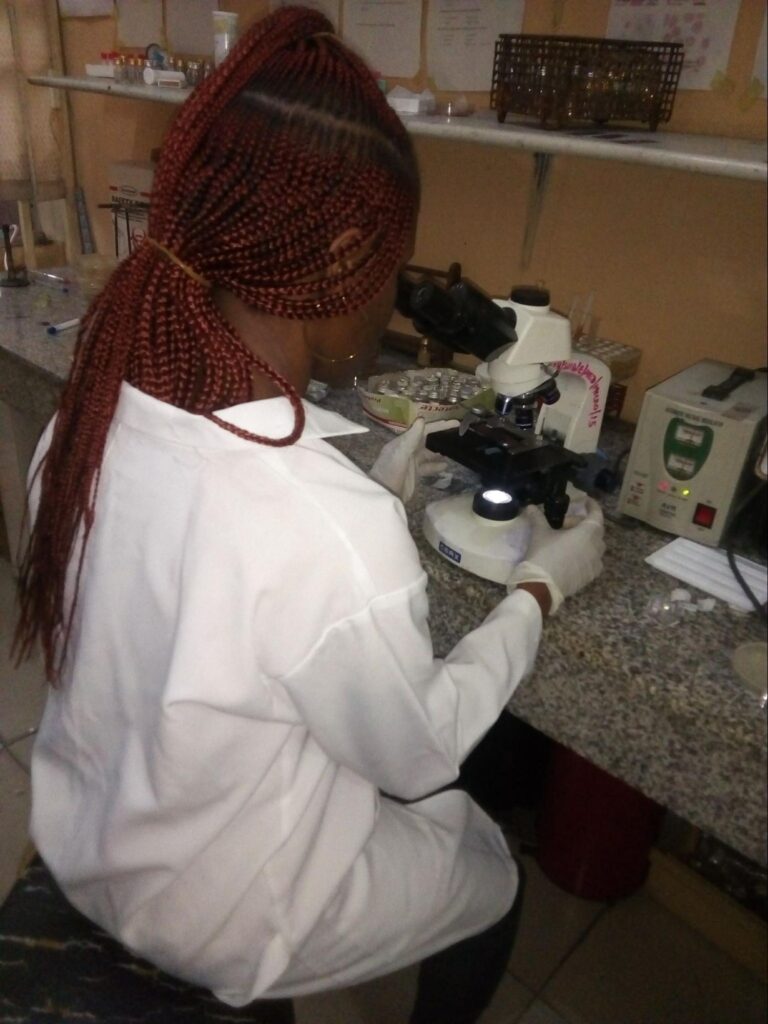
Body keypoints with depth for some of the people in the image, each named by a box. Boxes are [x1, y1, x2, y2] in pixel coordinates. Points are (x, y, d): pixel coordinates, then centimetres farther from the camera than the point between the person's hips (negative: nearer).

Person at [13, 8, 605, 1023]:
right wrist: (540, 590, -7)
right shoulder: (337, 531, -39)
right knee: (491, 872, 22)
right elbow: (419, 753, -20)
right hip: (216, 916, -6)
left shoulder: (98, 407, -17)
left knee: (437, 796, 29)